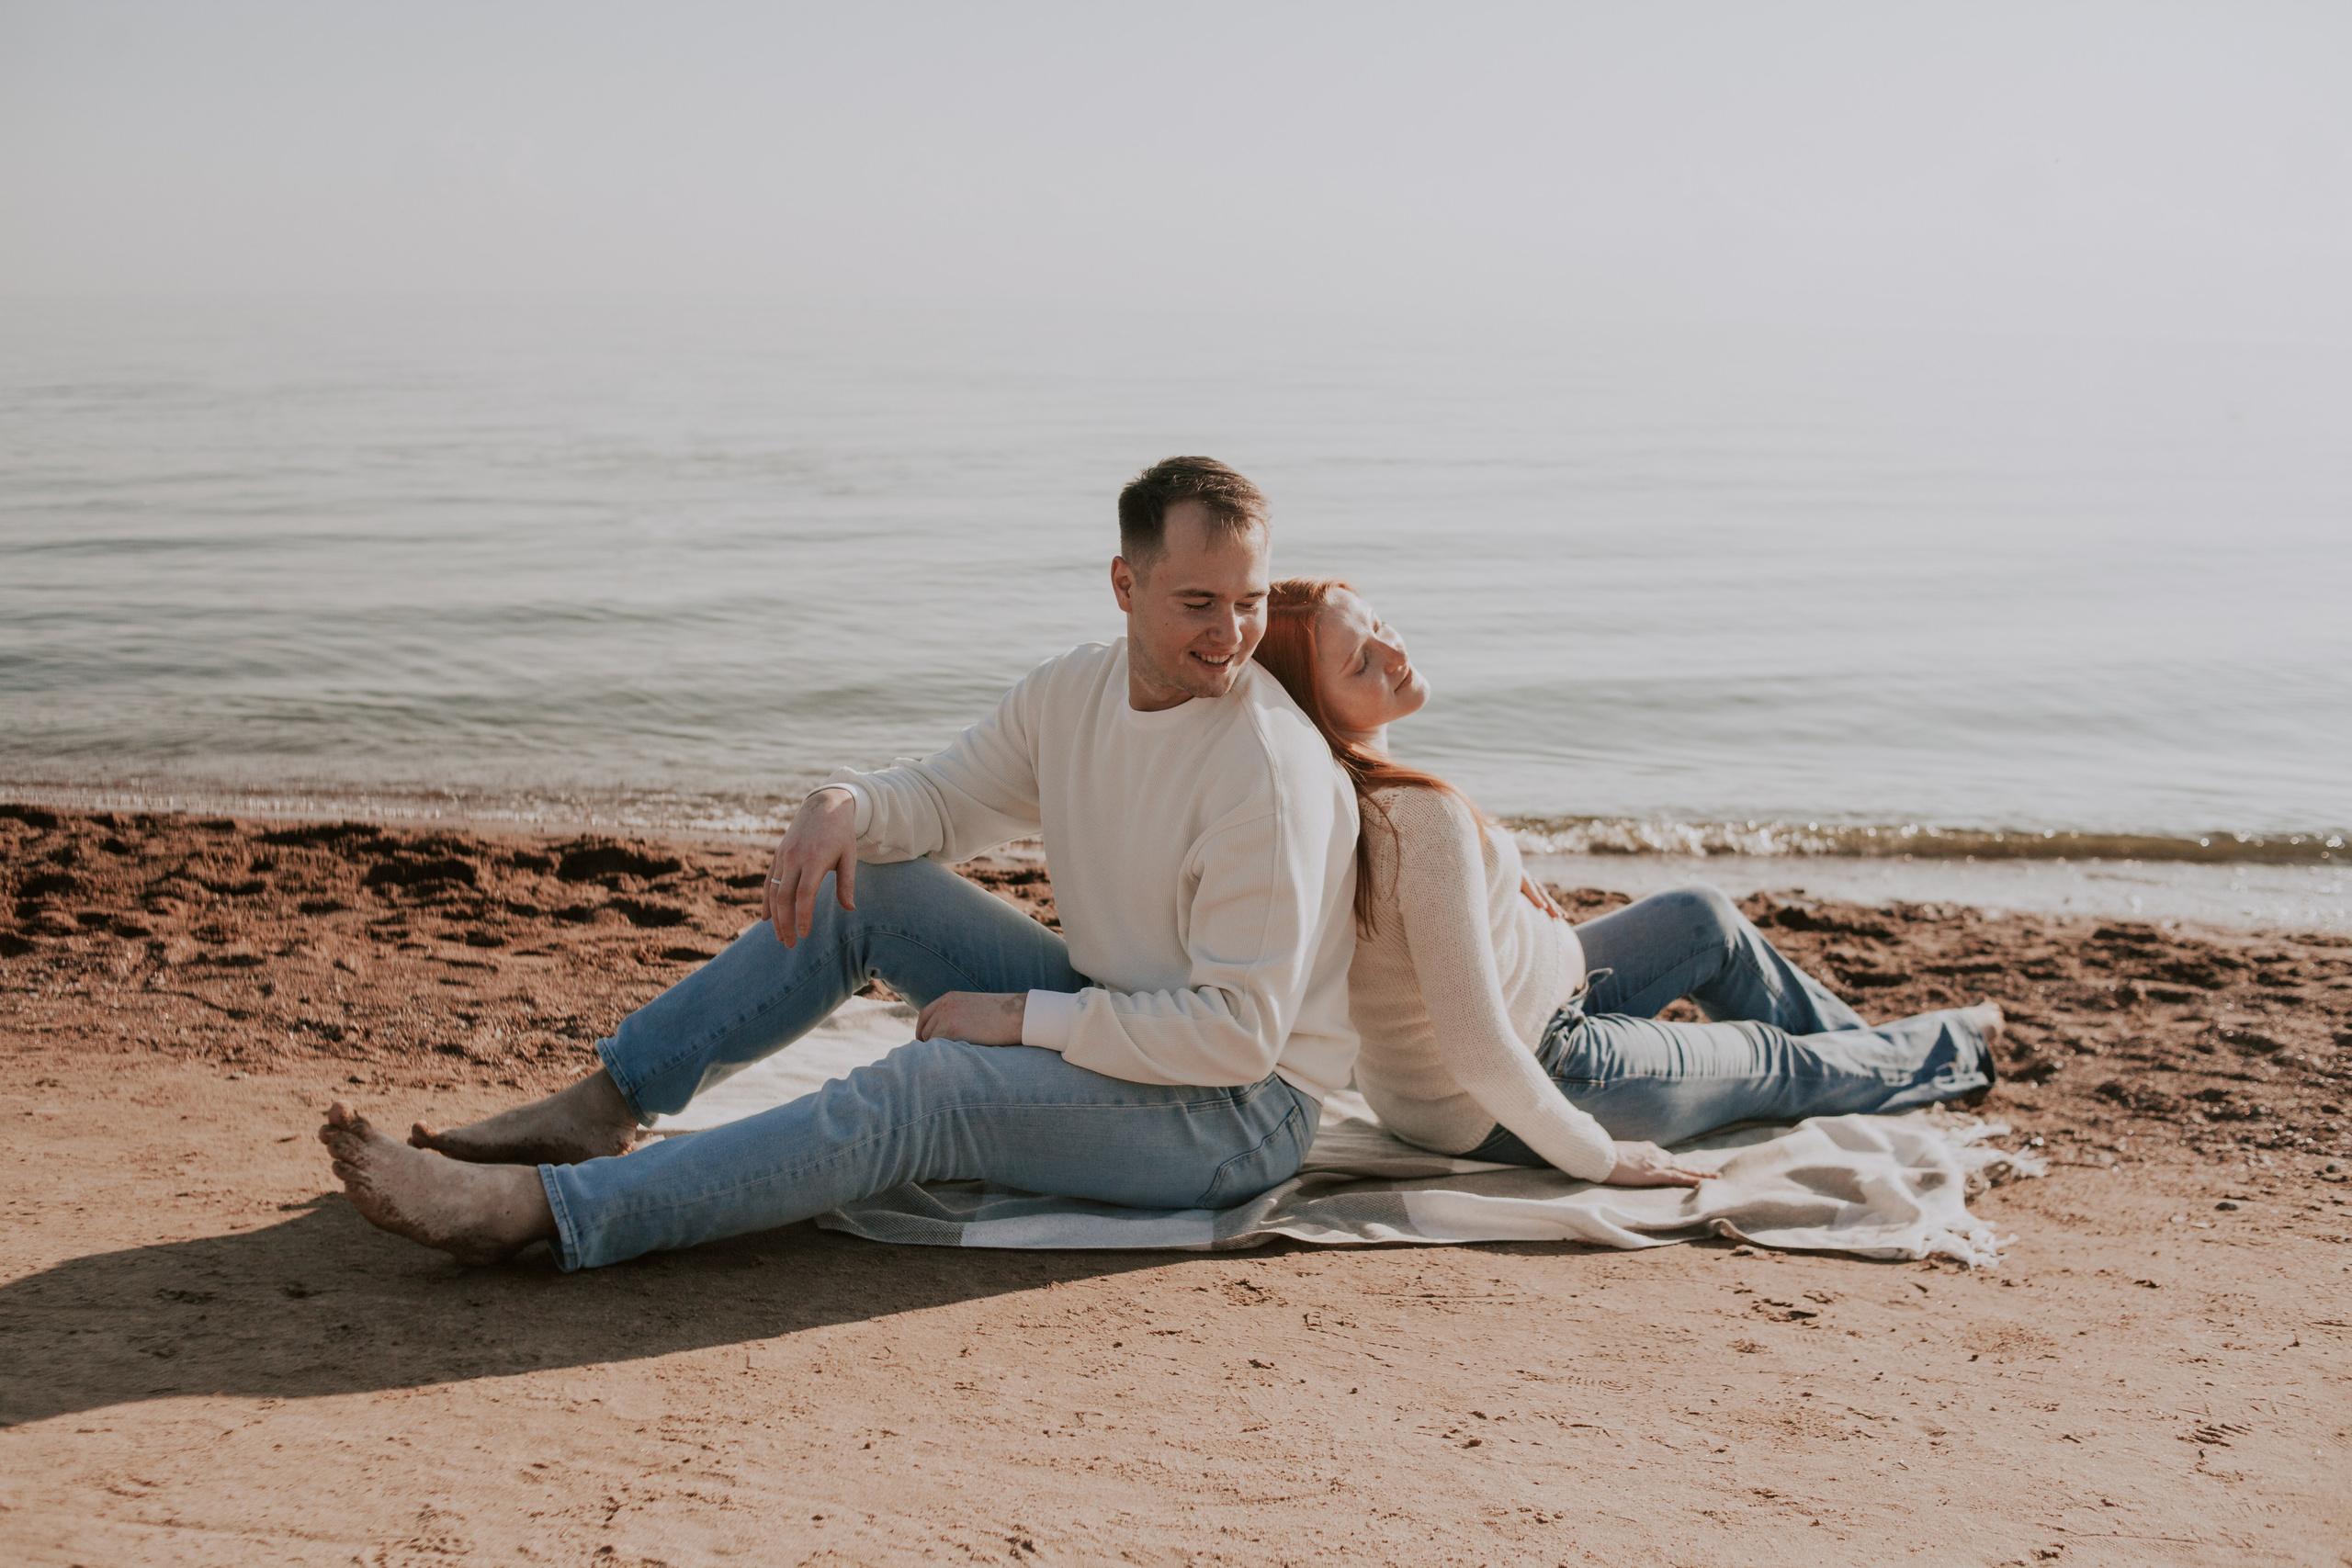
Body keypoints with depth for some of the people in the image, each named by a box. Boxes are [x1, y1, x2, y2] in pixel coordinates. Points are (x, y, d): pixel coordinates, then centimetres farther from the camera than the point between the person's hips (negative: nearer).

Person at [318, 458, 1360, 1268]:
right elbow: (941, 800, 11)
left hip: (1240, 1112, -8)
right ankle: (598, 1112, 1)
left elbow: (1242, 1030, -26)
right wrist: (846, 805, -13)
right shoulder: (1074, 691, 0)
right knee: (855, 881, 0)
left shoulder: (1270, 773, -24)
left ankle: (539, 1210, -28)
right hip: (1105, 1019, 8)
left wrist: (1024, 1016, -21)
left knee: (913, 1095, -28)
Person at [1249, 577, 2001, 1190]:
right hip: (1509, 1109, -9)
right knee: (1778, 1063, 18)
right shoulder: (1423, 819, -38)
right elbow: (1480, 1055, -36)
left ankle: (1861, 1040, 50)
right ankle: (1953, 1050, 50)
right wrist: (1596, 1156, -22)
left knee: (1702, 916, 24)